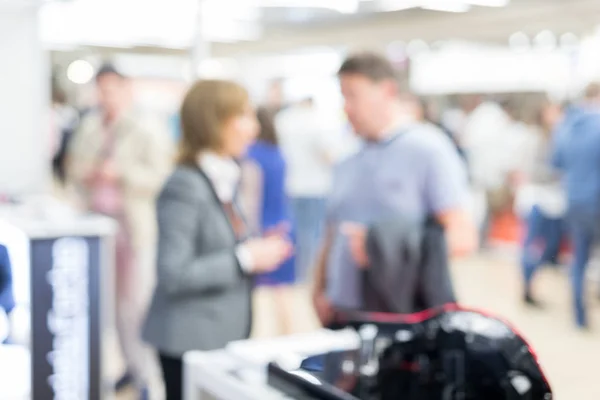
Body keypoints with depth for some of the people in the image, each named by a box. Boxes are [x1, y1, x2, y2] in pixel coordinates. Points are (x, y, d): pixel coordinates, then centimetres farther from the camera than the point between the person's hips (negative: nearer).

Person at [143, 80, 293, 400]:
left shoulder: (224, 180, 9)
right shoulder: (185, 187, -18)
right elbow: (174, 275, -24)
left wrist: (254, 251, 1)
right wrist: (245, 259, -20)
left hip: (224, 336, 8)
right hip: (193, 341, -8)